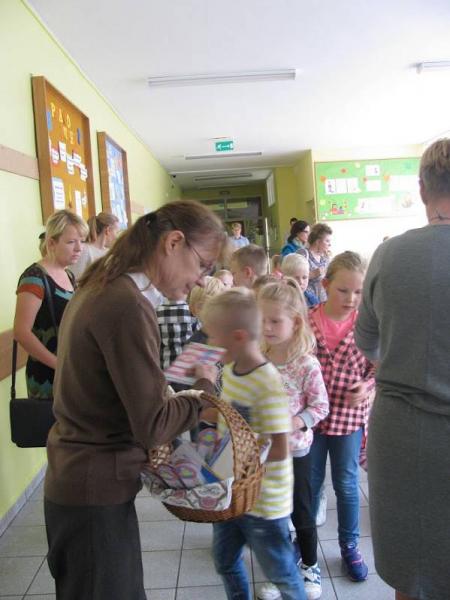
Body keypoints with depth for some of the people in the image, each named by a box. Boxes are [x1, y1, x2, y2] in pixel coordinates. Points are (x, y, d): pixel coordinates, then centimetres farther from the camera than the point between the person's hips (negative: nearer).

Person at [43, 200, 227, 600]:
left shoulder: (100, 288, 4)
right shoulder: (129, 307, -25)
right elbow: (152, 426, -23)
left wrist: (172, 386, 3)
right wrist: (204, 389, -9)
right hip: (97, 496, -9)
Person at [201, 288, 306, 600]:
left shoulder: (268, 384, -28)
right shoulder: (230, 369, -2)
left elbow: (279, 451, -28)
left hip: (263, 500, -8)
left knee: (281, 573, 14)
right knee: (226, 562, 25)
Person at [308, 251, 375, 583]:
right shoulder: (306, 320, -10)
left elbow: (377, 366, 2)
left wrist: (367, 386, -17)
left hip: (349, 414, 0)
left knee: (347, 484, 14)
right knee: (309, 482, 16)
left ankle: (350, 546, 35)